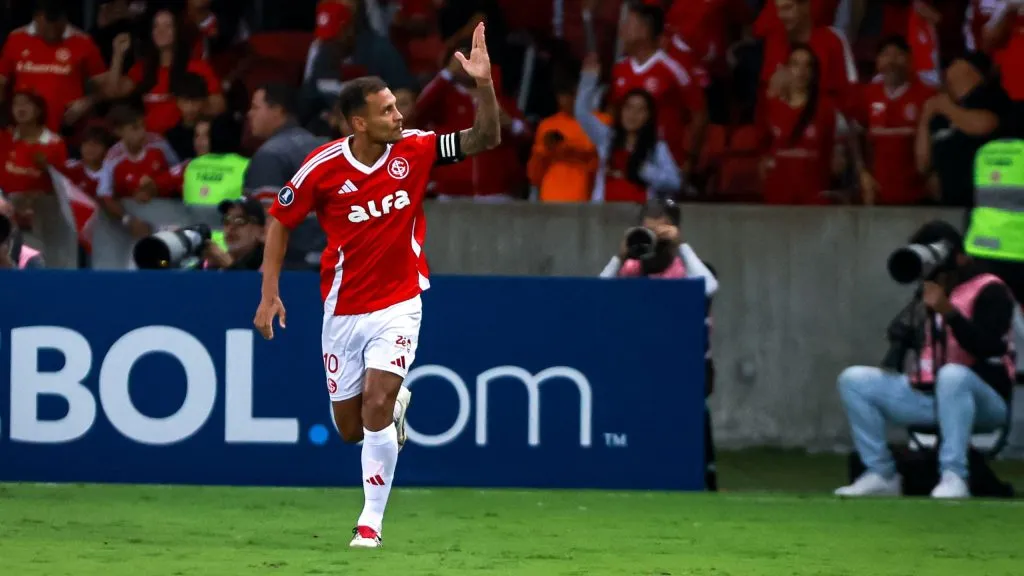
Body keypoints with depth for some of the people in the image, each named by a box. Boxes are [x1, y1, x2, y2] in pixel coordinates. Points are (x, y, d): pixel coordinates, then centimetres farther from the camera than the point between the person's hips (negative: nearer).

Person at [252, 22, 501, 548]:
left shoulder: (413, 150, -10)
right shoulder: (321, 168, -13)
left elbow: (486, 138, -11)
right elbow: (281, 222, 0)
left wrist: (483, 83, -27)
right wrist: (270, 294, -4)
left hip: (398, 304, -1)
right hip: (343, 308, 1)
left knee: (376, 407, -18)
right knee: (351, 429, 9)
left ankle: (372, 521, -5)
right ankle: (395, 404, 46)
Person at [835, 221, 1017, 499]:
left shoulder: (989, 290, -5)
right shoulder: (931, 290, 19)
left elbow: (989, 347, -20)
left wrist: (948, 311, -28)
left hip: (983, 399, -8)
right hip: (929, 397, 8)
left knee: (952, 375, -42)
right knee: (853, 380, -3)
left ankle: (954, 477, -41)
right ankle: (881, 474, -10)